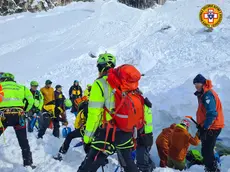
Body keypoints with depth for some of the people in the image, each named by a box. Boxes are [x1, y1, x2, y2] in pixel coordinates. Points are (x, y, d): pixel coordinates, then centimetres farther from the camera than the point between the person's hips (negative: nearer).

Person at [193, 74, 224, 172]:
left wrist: (205, 127, -22)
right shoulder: (204, 94, 13)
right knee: (207, 150, 17)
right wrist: (201, 126, 16)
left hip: (211, 128, -10)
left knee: (206, 151, -7)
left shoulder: (208, 94, -19)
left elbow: (212, 114, -25)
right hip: (209, 127, 10)